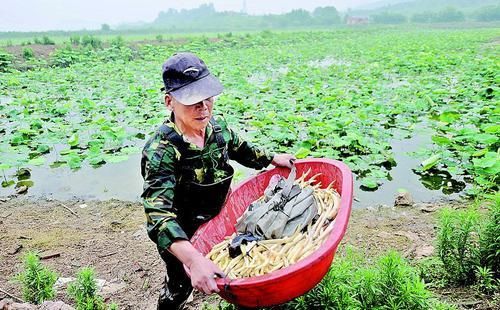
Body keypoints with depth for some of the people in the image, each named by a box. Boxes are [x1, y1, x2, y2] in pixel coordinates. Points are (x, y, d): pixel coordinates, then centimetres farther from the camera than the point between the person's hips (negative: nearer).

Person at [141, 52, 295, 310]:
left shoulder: (217, 126, -14)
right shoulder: (160, 151, -34)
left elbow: (240, 149, 10)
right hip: (183, 238, -6)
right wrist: (193, 259, -57)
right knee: (181, 286, 17)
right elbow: (159, 216, -44)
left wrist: (273, 159, 4)